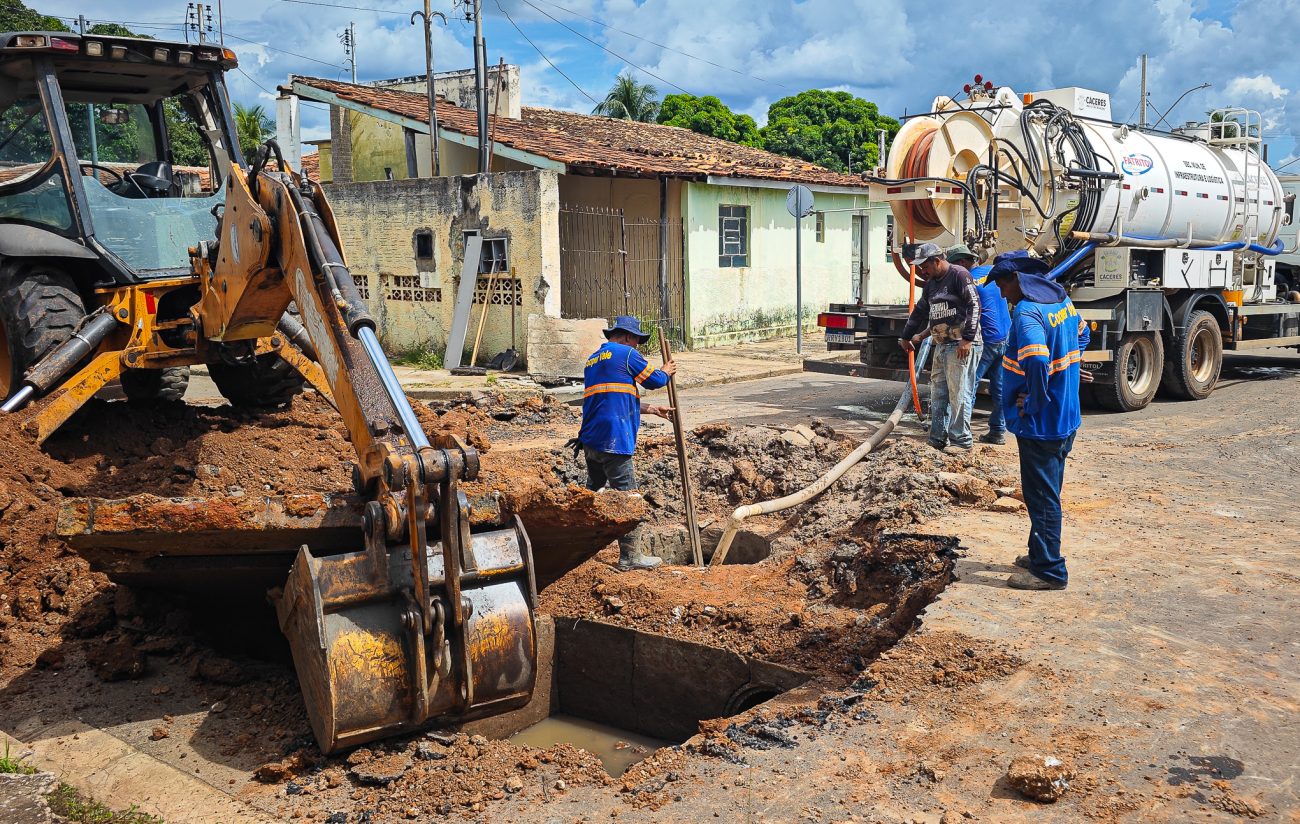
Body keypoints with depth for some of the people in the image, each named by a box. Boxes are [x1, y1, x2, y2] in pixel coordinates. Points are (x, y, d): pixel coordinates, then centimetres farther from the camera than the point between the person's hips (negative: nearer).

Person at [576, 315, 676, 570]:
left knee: (593, 489, 22)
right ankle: (630, 556, -1)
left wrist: (652, 410, 27)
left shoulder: (592, 360, 22)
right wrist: (666, 372, 23)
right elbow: (655, 380, 1)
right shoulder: (626, 354, -4)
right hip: (613, 441, -9)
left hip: (590, 438, 9)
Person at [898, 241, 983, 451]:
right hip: (941, 346, 9)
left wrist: (967, 339, -19)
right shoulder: (931, 284, 18)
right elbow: (920, 312, 30)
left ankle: (961, 440, -1)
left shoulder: (959, 275, -8)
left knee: (958, 393, -7)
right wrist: (906, 337, 38)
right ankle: (937, 440, 16)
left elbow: (974, 306, -14)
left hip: (962, 346, -9)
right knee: (938, 394, 10)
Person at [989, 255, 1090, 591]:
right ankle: (1040, 556, 33)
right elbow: (1082, 334, 28)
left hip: (1039, 424, -10)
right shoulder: (1063, 301, 8)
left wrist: (1033, 405, -23)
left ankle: (1049, 571, 8)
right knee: (1047, 493, 20)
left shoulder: (1027, 312, -22)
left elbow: (1037, 362, -37)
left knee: (1041, 497, 0)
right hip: (1065, 418, 10)